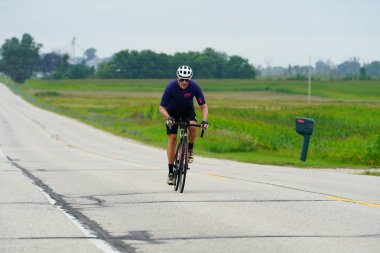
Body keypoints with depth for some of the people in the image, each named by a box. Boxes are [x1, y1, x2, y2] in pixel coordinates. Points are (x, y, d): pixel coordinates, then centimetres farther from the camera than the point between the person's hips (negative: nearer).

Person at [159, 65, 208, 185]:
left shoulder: (194, 87, -27)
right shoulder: (171, 87, -30)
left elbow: (204, 106, -22)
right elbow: (162, 108, -26)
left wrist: (204, 120, -39)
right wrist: (168, 118, -45)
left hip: (188, 110, 1)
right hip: (172, 111, -1)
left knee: (193, 126, -30)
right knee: (172, 138, -9)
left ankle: (190, 150, -2)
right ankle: (170, 172, -4)